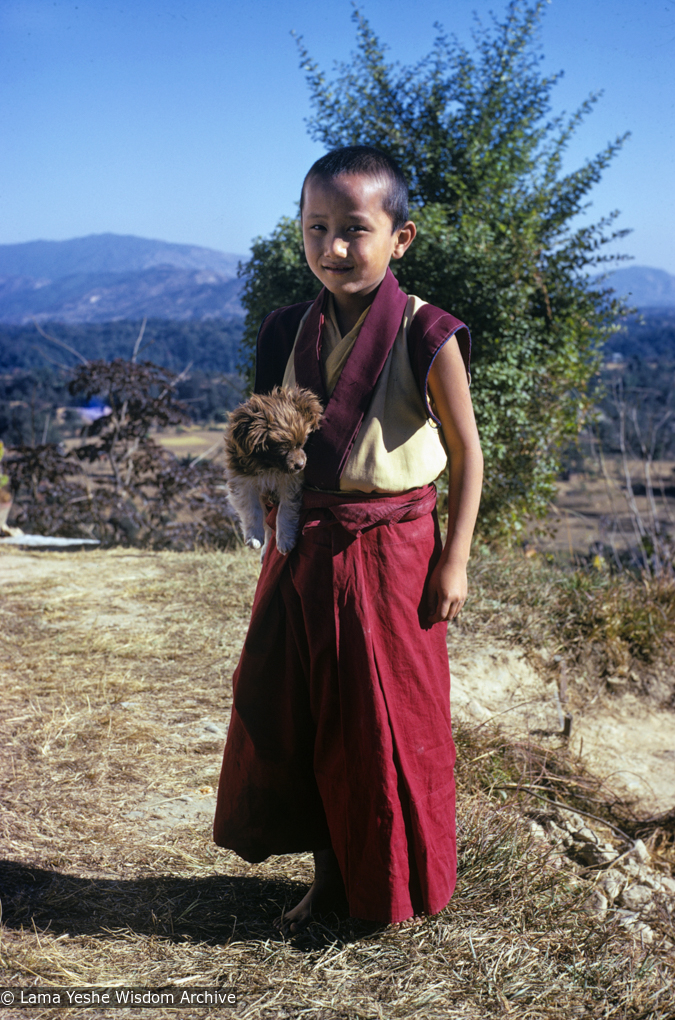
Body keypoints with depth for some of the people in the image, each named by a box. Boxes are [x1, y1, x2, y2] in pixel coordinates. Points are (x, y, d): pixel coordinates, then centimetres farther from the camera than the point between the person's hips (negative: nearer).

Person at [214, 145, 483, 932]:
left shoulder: (425, 337, -11)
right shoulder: (291, 332, 3)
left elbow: (466, 455, -5)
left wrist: (454, 560, -7)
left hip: (391, 550, -5)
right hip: (304, 551, 5)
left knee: (389, 718, 7)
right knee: (291, 709, 9)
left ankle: (396, 886, 29)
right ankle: (329, 869, 30)